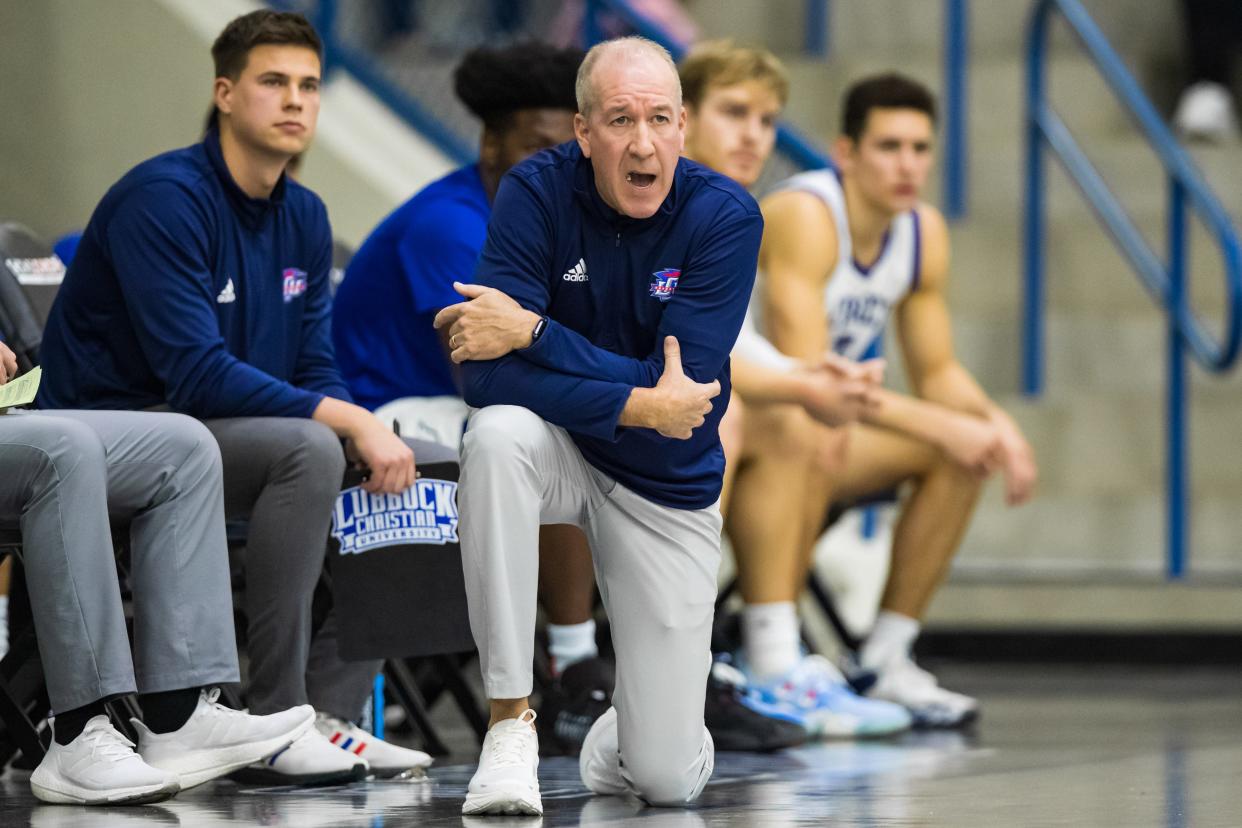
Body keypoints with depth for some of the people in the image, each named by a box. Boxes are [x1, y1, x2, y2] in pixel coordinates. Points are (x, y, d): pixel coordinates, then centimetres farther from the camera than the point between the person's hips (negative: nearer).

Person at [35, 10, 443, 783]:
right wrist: (350, 421, -26)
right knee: (307, 448, -32)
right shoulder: (164, 197, -17)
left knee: (430, 462, -3)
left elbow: (316, 372, 10)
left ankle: (330, 712, -4)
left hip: (232, 429, 9)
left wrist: (368, 431, -13)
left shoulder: (304, 217, 9)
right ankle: (278, 723, -27)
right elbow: (197, 373, -25)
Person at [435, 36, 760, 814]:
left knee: (670, 778, -7)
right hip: (561, 450, 0)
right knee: (499, 436, -39)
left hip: (666, 487, 0)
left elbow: (689, 393, -25)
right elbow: (487, 374, -25)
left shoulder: (726, 216, -18)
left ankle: (634, 719, 35)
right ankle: (511, 721, -25)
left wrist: (533, 333, -29)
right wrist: (639, 405, -30)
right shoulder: (537, 192, -17)